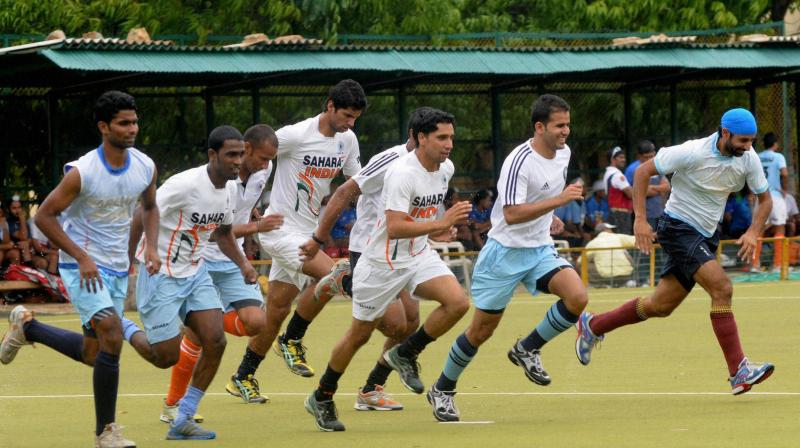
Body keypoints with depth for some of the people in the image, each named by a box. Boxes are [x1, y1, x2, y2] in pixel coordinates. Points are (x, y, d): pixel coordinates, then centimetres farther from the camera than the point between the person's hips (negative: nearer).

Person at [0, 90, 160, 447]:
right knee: (112, 335, -23)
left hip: (117, 269, 7)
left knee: (92, 353, 12)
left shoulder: (145, 167, -2)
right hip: (82, 267, -7)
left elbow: (149, 207, 18)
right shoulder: (82, 173, -20)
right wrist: (81, 257, -19)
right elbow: (44, 216, -13)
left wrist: (151, 247, 0)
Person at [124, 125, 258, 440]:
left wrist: (243, 263, 3)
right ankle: (125, 330, 26)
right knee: (167, 357, -6)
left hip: (195, 272, 7)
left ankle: (182, 422, 3)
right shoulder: (185, 185, -24)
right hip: (160, 275, -7)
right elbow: (142, 215, -19)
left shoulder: (231, 189, 1)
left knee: (215, 341, -8)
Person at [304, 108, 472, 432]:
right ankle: (322, 398, 27)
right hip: (383, 262, -6)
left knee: (458, 302, -19)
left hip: (419, 255, 6)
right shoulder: (402, 173, -25)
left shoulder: (446, 169, 0)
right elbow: (394, 228, -34)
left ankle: (405, 354, 2)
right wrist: (440, 223, -37)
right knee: (359, 335, 6)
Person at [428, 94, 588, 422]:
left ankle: (528, 349, 3)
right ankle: (443, 390, 23)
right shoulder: (519, 162, -23)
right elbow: (512, 214, -32)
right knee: (482, 330, 2)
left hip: (540, 248, 6)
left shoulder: (563, 152, 1)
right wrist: (559, 200, -34)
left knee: (577, 297, -20)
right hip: (506, 251, -6)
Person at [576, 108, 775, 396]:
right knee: (722, 287, -23)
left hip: (706, 236, 7)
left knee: (661, 306, 12)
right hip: (679, 228, -7)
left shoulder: (748, 158, -5)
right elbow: (643, 171, -13)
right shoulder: (692, 153, -22)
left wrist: (753, 233, -12)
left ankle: (592, 326, 32)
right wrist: (640, 219, -19)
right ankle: (739, 372, -23)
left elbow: (765, 199, 6)